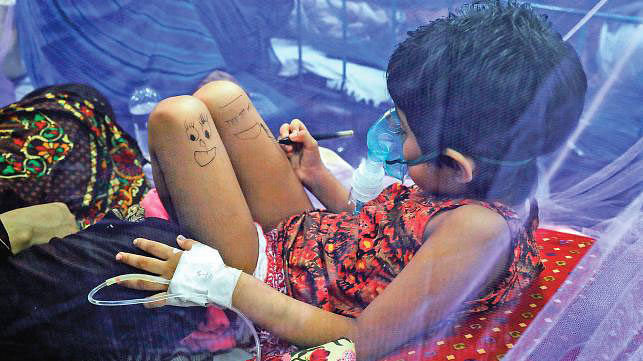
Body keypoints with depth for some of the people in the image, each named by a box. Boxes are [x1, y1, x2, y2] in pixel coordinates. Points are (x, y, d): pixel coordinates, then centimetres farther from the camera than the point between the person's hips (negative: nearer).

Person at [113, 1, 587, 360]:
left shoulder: (478, 228, -33)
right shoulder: (503, 177, -4)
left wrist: (215, 279, -25)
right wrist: (317, 177, 5)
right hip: (303, 232, 9)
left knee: (178, 116, -13)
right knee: (219, 96, 7)